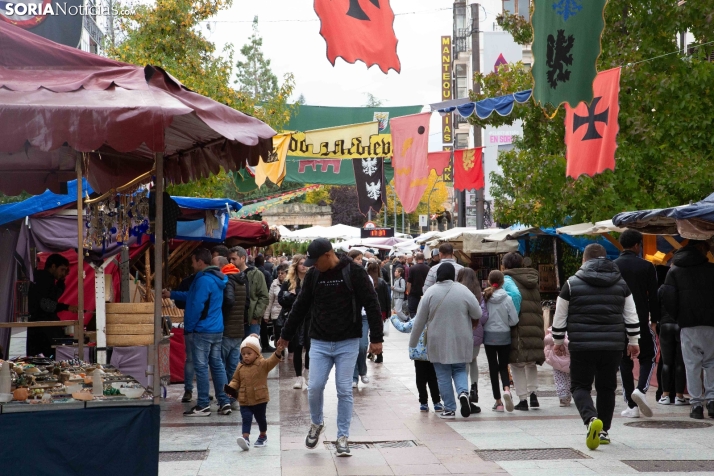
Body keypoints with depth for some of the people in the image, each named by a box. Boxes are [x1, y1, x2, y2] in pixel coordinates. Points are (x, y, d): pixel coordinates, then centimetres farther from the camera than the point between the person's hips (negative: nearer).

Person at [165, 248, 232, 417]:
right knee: (217, 365, 11)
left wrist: (188, 327, -10)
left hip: (203, 331, -9)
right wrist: (172, 294, 30)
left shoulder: (203, 280, -17)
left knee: (201, 367, -3)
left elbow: (197, 306, -20)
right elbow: (192, 296, 26)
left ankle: (203, 405, -1)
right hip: (217, 329, 9)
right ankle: (224, 402, 11)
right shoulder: (216, 278, 14)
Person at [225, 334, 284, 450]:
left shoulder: (262, 364, -6)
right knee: (246, 419, -11)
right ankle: (245, 438, -23)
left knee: (260, 419, 14)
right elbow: (236, 380, 13)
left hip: (260, 399, -2)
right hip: (244, 401, 2)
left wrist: (277, 354, -42)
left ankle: (263, 436, 34)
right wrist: (231, 388, -6)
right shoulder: (240, 367, 6)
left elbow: (271, 362, -23)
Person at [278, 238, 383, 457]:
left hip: (347, 343, -3)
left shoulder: (354, 272, -9)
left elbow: (372, 305, -8)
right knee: (314, 387, -3)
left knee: (344, 390, -1)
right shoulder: (313, 275, 3)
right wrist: (286, 335, 20)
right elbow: (301, 306, 14)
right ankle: (316, 424, 25)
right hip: (319, 342, 3)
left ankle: (343, 438, 9)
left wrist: (376, 338, -12)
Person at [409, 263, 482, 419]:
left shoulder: (431, 292, -8)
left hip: (438, 342, -1)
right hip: (461, 341, 1)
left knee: (443, 375, 8)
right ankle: (463, 392, -12)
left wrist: (413, 342, 7)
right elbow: (477, 314, -4)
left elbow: (419, 320, -4)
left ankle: (449, 409, 7)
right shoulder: (463, 290, -7)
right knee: (459, 370, 16)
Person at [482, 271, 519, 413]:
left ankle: (498, 401, 9)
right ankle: (506, 389, -18)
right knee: (503, 366, 11)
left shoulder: (484, 298, -8)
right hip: (504, 337, 0)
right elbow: (514, 320, -7)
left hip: (489, 336, 0)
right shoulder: (507, 299, -9)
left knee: (493, 367, 8)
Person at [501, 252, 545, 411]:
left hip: (519, 328, -6)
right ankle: (533, 392, 10)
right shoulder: (532, 280, 17)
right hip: (536, 326, 6)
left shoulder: (508, 279, -3)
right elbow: (538, 306, 13)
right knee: (531, 362, 23)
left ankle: (522, 399, 4)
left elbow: (515, 295, -22)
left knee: (517, 364, 5)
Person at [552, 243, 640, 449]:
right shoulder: (621, 283, 9)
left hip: (582, 346, -3)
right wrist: (633, 341, 19)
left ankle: (591, 419, -21)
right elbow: (632, 316, 11)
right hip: (613, 346, 3)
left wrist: (558, 341, 17)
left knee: (580, 386, 5)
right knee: (607, 387, 15)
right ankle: (603, 431, 19)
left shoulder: (572, 284, 0)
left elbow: (560, 317, 5)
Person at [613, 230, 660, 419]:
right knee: (648, 356, 13)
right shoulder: (647, 267, -2)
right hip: (641, 320, -2)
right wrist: (654, 321, 7)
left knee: (625, 361, 8)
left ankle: (631, 405, 5)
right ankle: (641, 389, -13)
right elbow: (653, 297, -1)